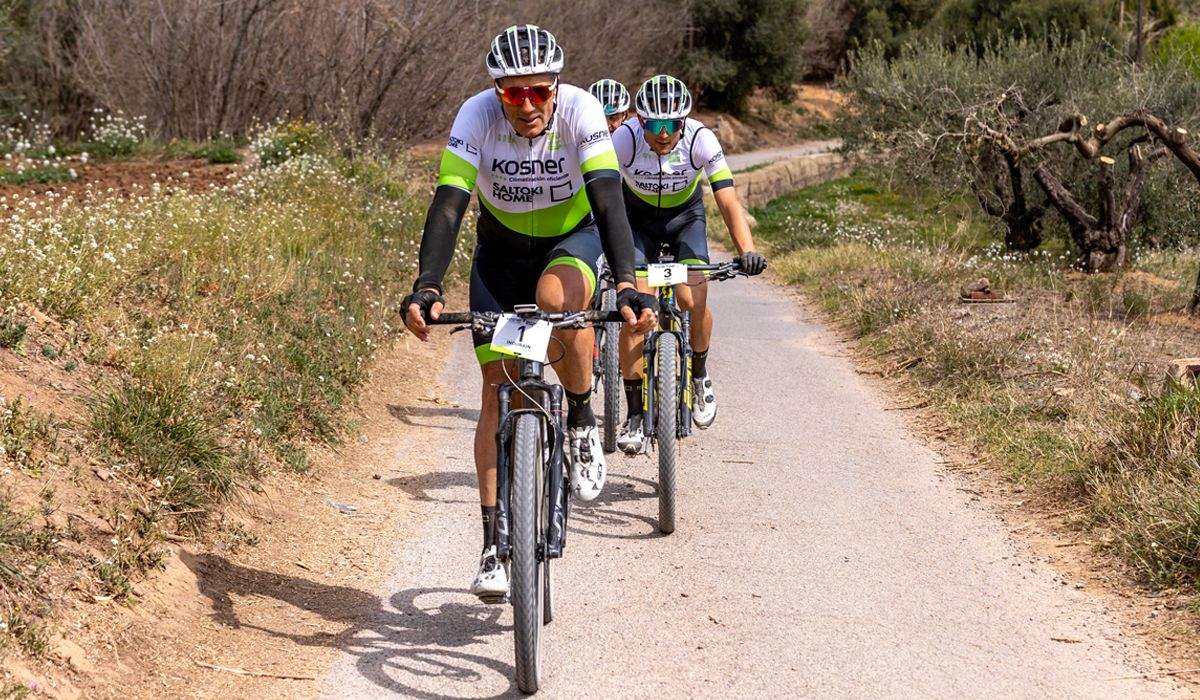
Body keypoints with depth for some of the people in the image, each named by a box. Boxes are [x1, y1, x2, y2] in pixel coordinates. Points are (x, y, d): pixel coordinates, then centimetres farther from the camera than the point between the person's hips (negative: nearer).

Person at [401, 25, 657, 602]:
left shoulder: (580, 111, -28)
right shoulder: (477, 117, -26)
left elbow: (608, 201, -36)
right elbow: (447, 206, -33)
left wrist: (627, 285, -49)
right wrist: (426, 289, -47)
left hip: (573, 237, -1)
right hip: (502, 248, 2)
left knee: (556, 298, -37)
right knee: (498, 387, -6)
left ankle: (582, 422, -10)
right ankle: (494, 545, 0)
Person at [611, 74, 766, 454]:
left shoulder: (701, 139, -29)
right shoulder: (625, 138, -30)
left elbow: (727, 199, -32)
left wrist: (747, 250, -46)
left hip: (685, 216, 0)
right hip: (637, 219, 0)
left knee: (693, 303, -19)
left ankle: (699, 372, 14)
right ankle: (635, 416, -7)